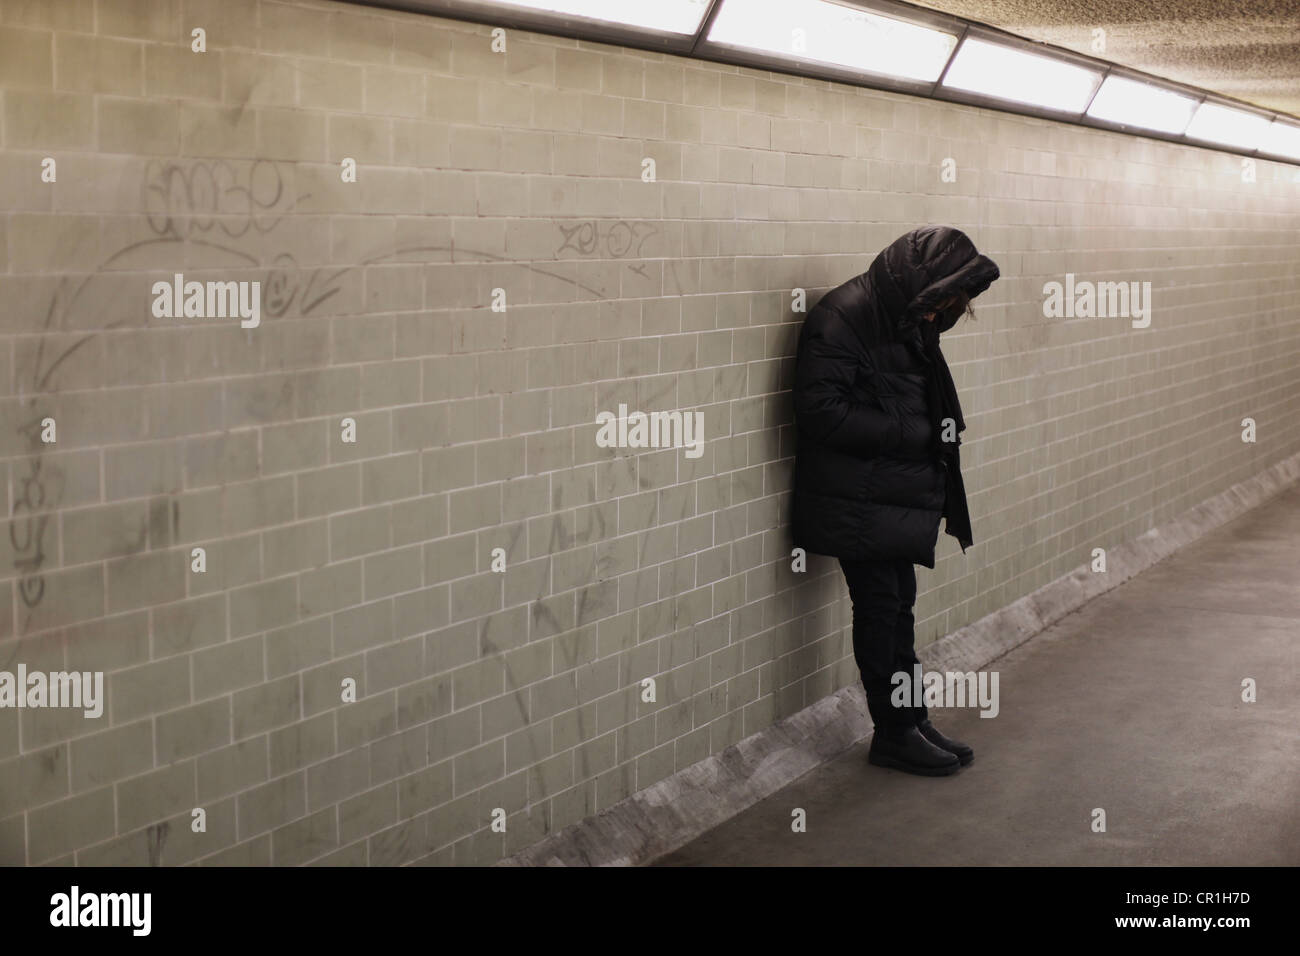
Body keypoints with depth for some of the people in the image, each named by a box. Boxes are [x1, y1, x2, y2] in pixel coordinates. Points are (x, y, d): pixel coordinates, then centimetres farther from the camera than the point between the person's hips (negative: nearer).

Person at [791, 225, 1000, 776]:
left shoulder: (910, 322, 9)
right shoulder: (843, 317, -19)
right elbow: (820, 411, -24)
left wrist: (938, 433, -2)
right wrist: (915, 433, -20)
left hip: (898, 497, 8)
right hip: (858, 502, -8)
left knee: (895, 607, 15)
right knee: (883, 608, 0)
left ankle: (911, 723, 24)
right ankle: (894, 734, 12)